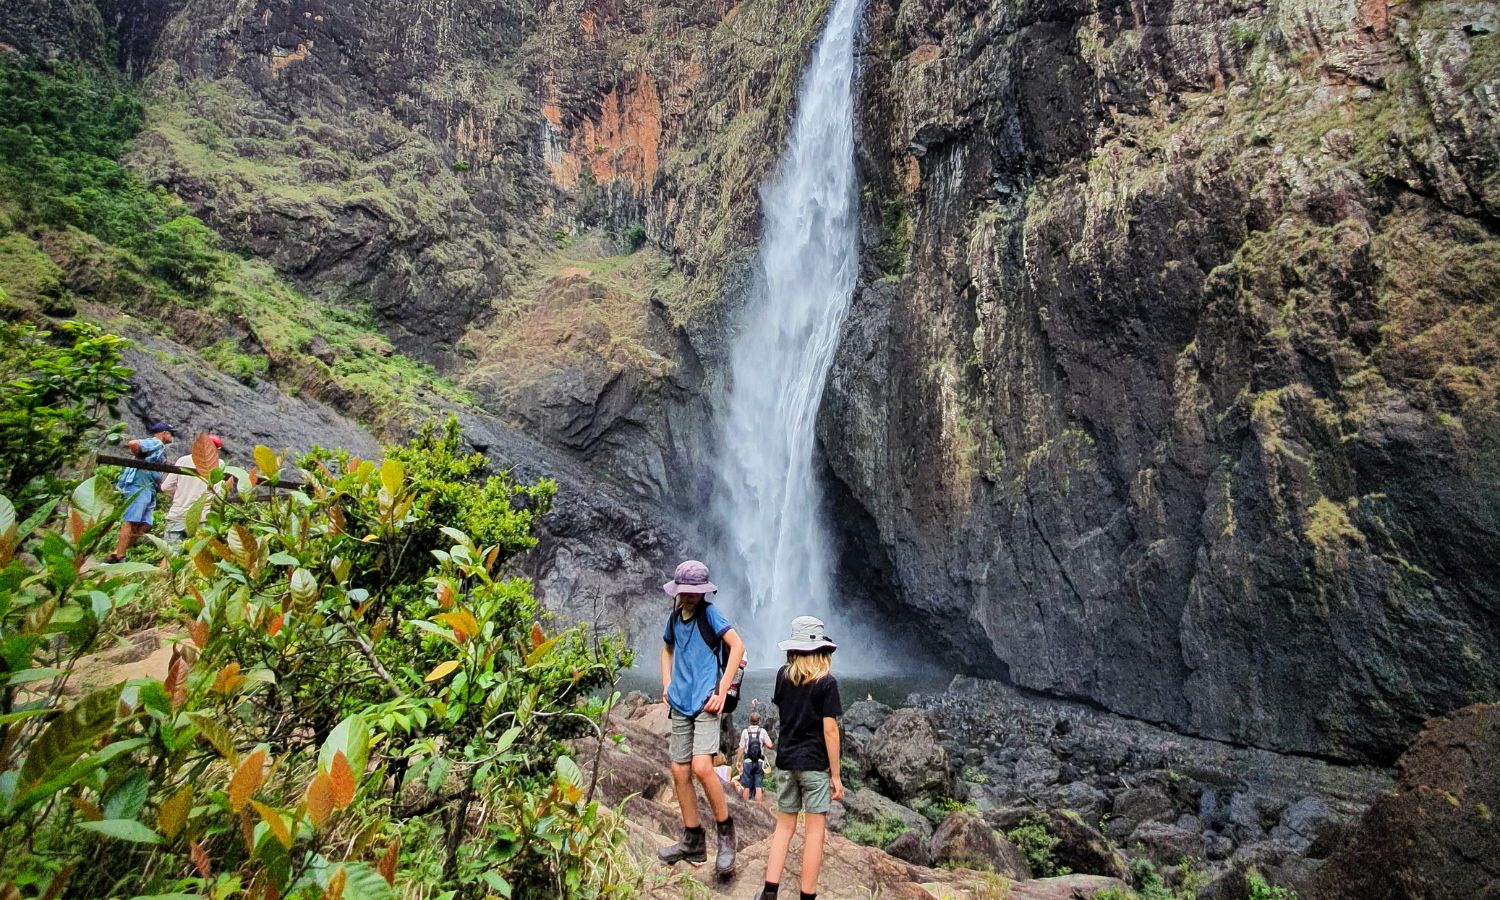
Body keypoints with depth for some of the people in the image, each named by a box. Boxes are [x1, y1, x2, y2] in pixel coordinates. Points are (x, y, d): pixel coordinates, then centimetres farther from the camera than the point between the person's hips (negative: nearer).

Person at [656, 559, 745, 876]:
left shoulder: (709, 613, -9)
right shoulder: (674, 617, 9)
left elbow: (737, 646, -16)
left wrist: (722, 691, -17)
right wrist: (666, 684, 13)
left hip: (705, 702, -6)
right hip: (679, 704, 7)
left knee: (701, 767, -19)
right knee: (679, 772, 8)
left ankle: (726, 833, 2)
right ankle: (693, 841, 23)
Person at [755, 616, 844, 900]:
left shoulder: (783, 676, 2)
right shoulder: (827, 682, -12)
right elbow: (830, 730, -14)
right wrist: (835, 775, -8)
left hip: (786, 761, 5)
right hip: (815, 764, -4)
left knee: (784, 826, 13)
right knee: (815, 830, 6)